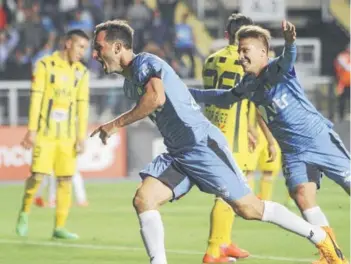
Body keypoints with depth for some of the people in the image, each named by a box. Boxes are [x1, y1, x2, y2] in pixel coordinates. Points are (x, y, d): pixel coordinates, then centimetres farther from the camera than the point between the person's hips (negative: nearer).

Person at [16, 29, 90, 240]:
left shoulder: (82, 72, 9)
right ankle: (25, 213, 15)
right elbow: (36, 98, -5)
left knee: (66, 179, -2)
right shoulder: (45, 65, -2)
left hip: (68, 135, 4)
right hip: (45, 133, -4)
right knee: (38, 175, -9)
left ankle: (60, 227, 3)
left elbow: (82, 105, 9)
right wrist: (32, 130, -9)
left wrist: (82, 137, 4)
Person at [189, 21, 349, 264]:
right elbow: (224, 97, 25)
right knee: (302, 194, -14)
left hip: (320, 137, -5)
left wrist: (290, 44, -61)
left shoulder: (277, 69, -13)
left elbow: (288, 60, -38)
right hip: (294, 151, 5)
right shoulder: (248, 84, 7)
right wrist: (188, 93, 24)